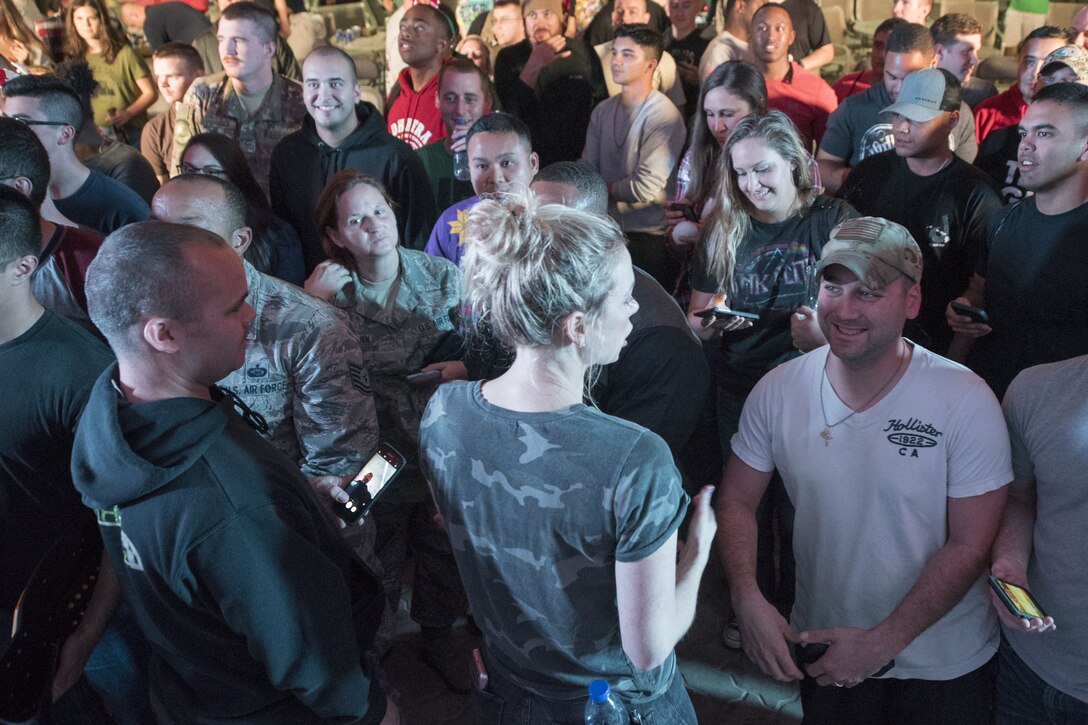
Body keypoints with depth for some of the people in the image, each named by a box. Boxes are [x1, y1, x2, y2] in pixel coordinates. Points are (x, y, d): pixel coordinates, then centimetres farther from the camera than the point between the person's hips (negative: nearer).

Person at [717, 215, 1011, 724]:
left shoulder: (966, 402, -19)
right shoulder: (777, 392, -12)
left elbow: (969, 545, -16)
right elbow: (737, 499, -3)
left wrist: (882, 642, -20)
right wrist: (747, 597, -17)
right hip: (822, 648, 2)